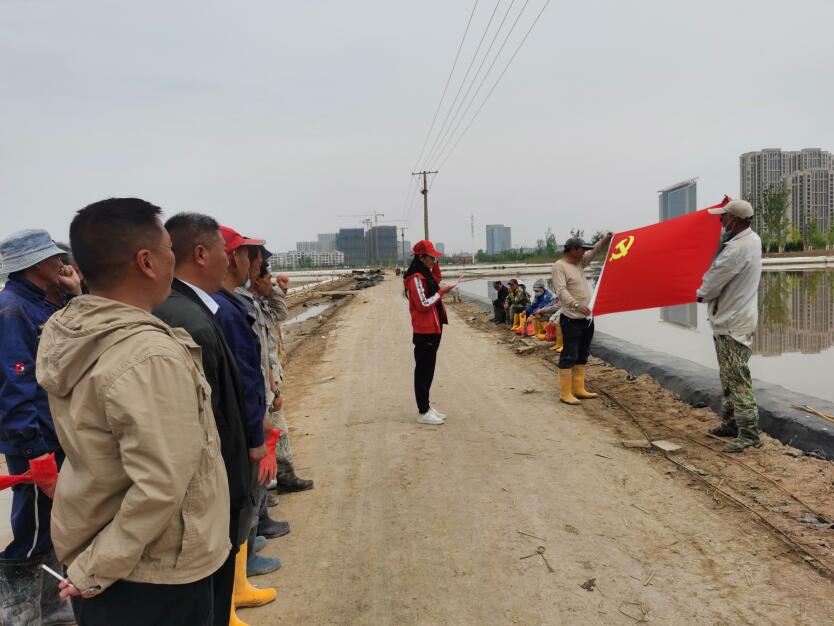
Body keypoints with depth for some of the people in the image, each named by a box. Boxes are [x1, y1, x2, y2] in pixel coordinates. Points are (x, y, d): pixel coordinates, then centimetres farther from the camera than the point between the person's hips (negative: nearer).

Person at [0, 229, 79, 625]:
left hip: (61, 440, 9)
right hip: (38, 446, -9)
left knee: (54, 531, 21)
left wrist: (76, 298, -1)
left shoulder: (47, 306, 10)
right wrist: (38, 456, -24)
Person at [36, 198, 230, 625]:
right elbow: (160, 486, -29)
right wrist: (95, 570, -15)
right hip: (156, 573, -7)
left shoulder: (60, 333, -3)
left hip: (82, 542, 7)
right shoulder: (151, 356, -30)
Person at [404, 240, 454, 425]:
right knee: (423, 371, -4)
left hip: (433, 329, 10)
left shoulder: (425, 274, 12)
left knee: (428, 370, 15)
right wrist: (442, 292, -12)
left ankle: (426, 407, 24)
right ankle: (423, 413, 2)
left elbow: (436, 282, 32)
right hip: (424, 331, -10)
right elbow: (423, 304, -21)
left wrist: (435, 265, 17)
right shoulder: (415, 278, -17)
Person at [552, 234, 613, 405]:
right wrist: (577, 305, -36)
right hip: (571, 319, -10)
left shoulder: (579, 262, 13)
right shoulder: (559, 266, -13)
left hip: (587, 317, 10)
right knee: (569, 356, -6)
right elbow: (561, 291, -24)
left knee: (582, 355, 14)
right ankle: (565, 393, -1)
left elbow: (595, 252, 20)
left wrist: (606, 239, 1)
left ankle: (579, 389, 23)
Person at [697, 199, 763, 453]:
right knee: (728, 376, 18)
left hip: (732, 324, -11)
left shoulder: (736, 249, -23)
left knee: (737, 379, -7)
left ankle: (749, 433, -2)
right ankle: (730, 422, 29)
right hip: (731, 318, 11)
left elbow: (713, 282, -15)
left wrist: (701, 294, 3)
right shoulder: (753, 238, 9)